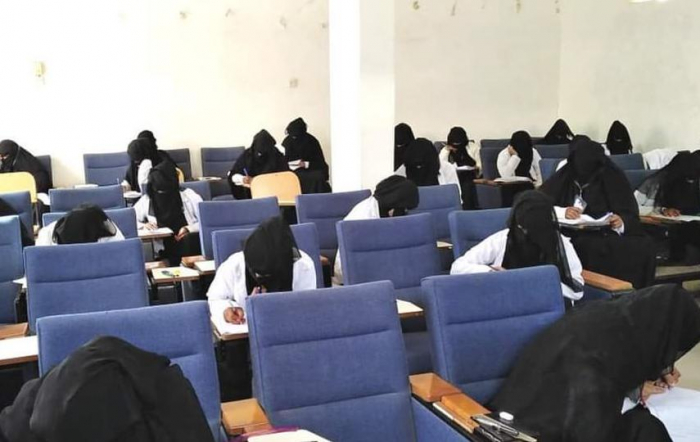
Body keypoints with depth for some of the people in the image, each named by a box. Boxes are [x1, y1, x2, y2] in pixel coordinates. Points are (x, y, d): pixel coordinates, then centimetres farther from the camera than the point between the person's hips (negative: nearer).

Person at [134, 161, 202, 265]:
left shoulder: (188, 195, 0)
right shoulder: (146, 201, 5)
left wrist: (189, 229, -15)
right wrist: (143, 226, -5)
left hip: (191, 245, -1)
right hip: (166, 252, 1)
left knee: (188, 239, -34)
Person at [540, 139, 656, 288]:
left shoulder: (613, 177, 3)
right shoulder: (566, 176, 1)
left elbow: (631, 217, 1)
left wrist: (621, 223, -23)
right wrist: (562, 212, -19)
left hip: (609, 235, 2)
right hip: (575, 237, -2)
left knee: (644, 247, -27)